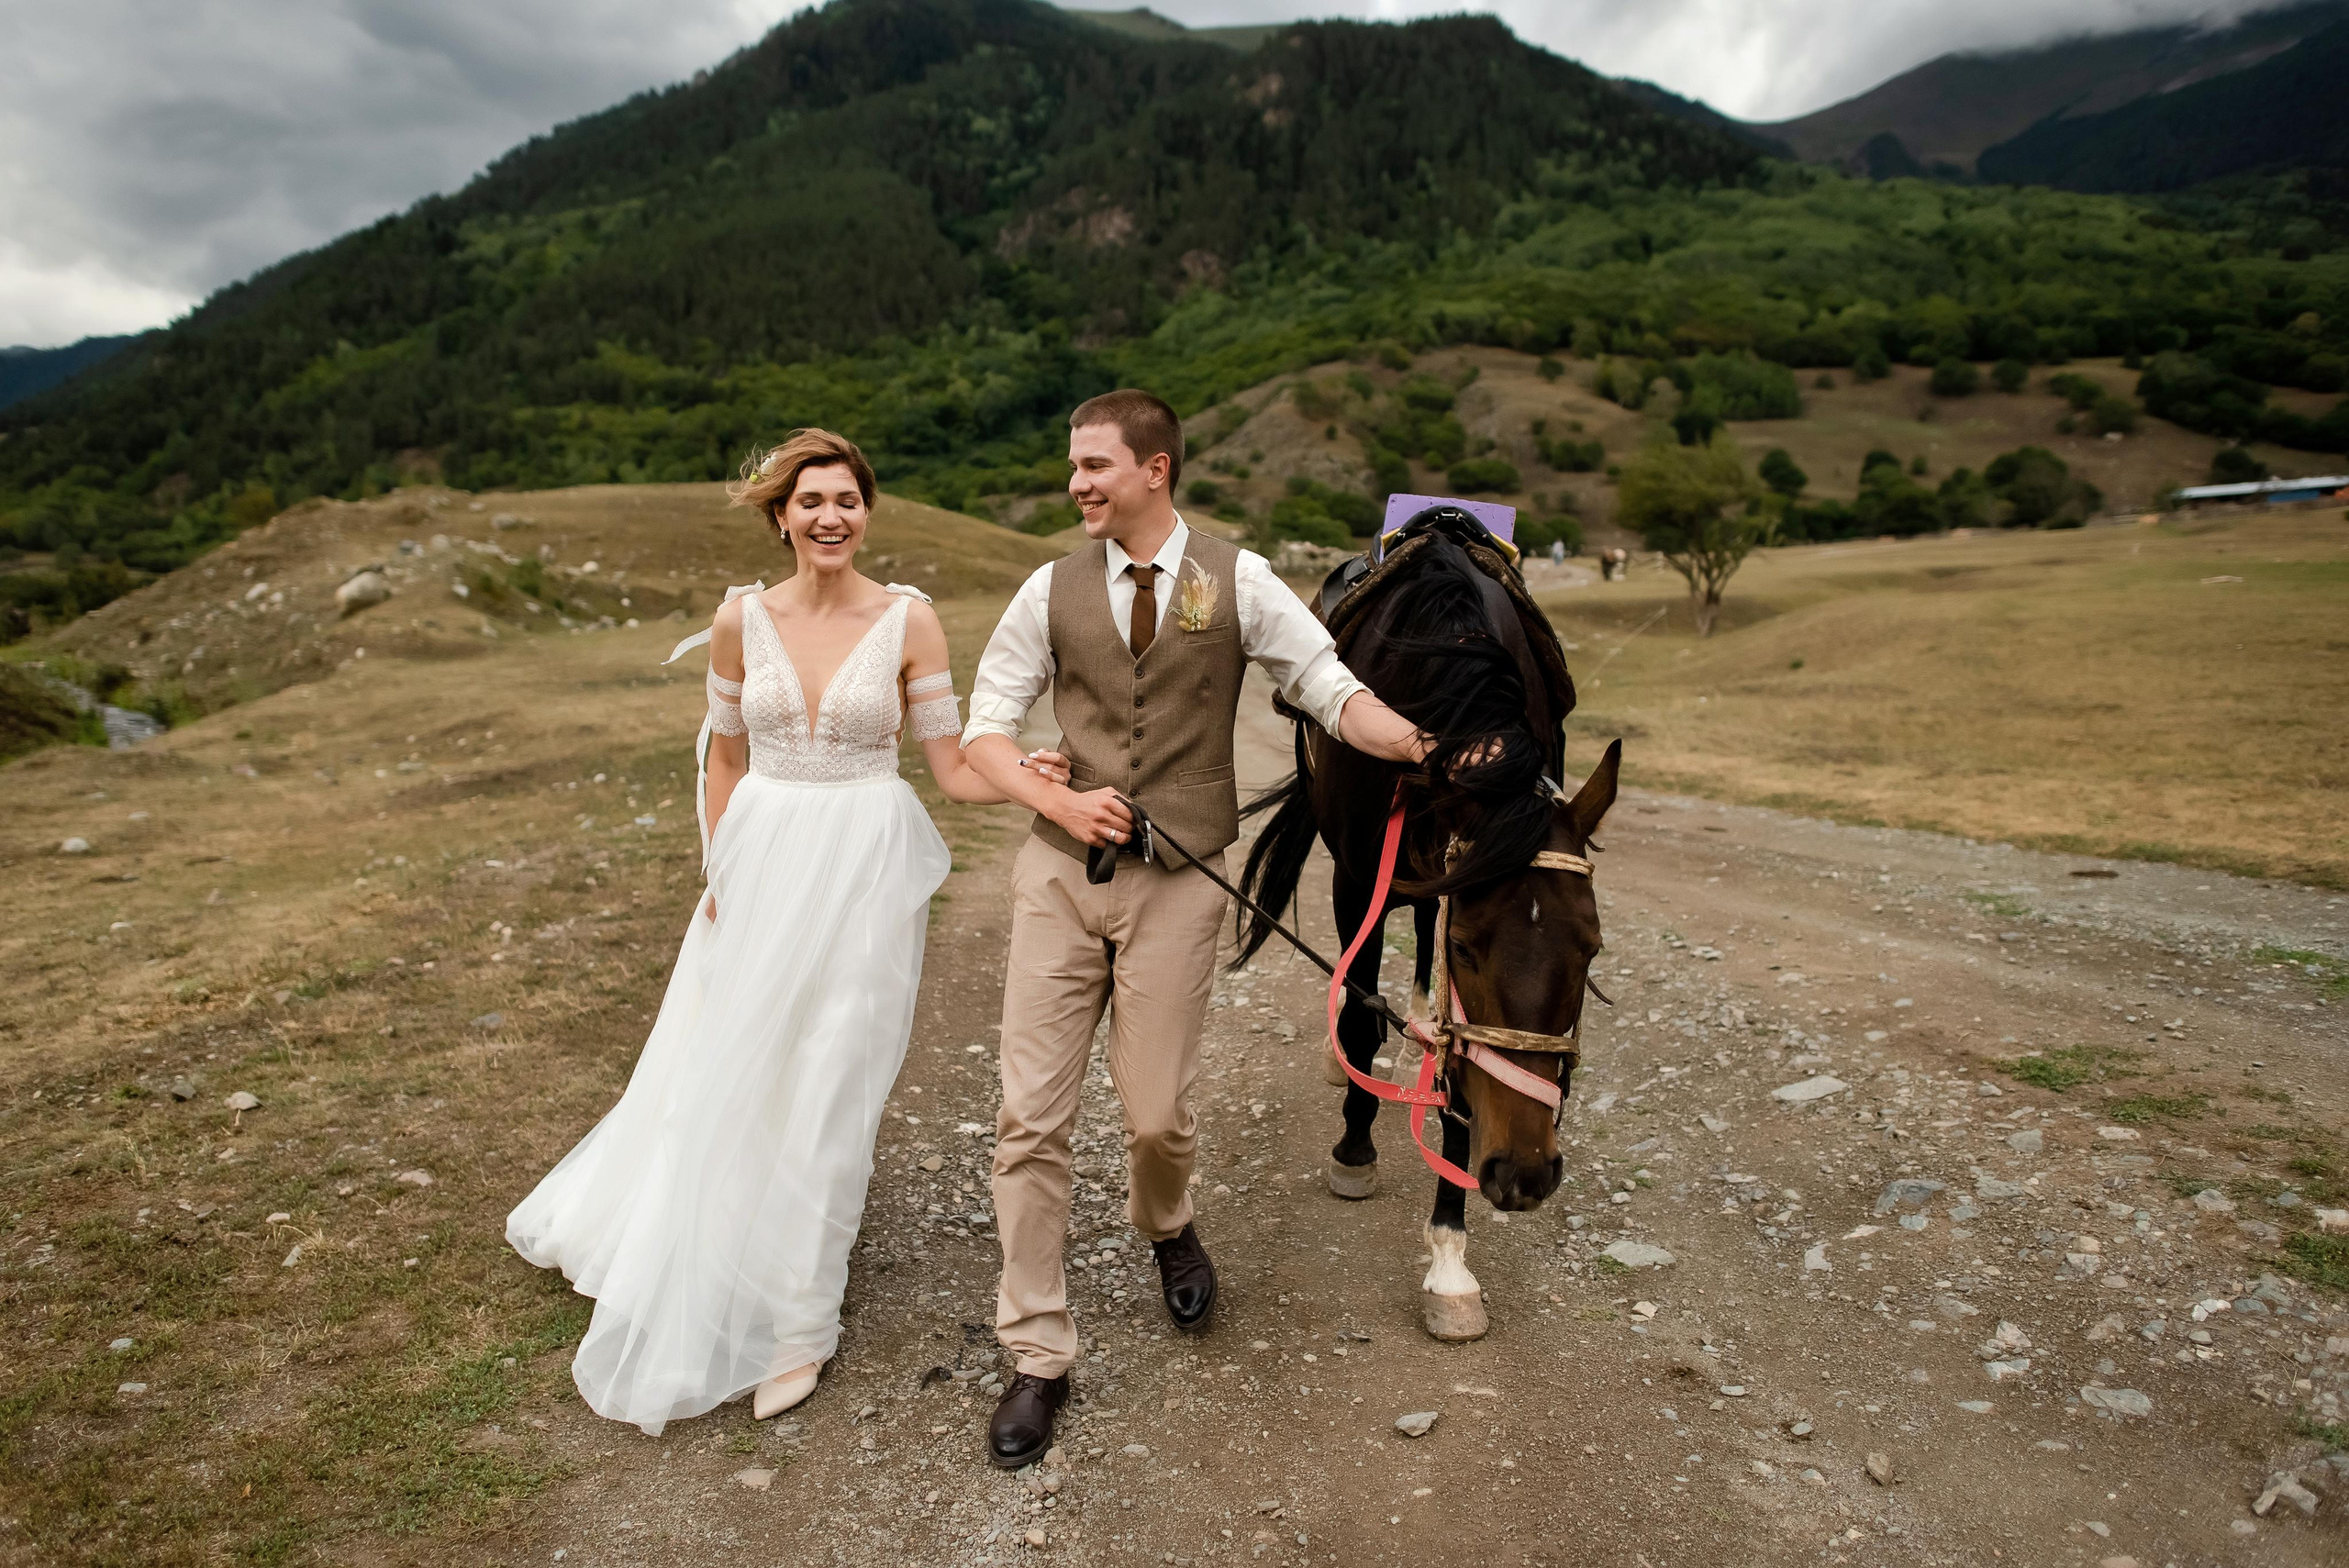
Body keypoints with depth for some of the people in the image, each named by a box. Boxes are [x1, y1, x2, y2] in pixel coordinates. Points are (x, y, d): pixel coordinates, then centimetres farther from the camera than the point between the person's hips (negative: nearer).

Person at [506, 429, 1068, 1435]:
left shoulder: (909, 620, -6)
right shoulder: (743, 618, 1)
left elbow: (953, 770, -5)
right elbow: (725, 759, 9)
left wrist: (1025, 772, -23)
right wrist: (719, 873, 4)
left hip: (865, 874, -2)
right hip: (761, 866, 3)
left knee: (827, 1094, 5)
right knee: (724, 1078, 14)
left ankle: (798, 1322, 25)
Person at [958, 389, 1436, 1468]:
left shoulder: (1237, 580, -1)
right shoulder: (1052, 590, 3)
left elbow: (1331, 689, -2)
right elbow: (985, 728, 5)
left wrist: (1428, 745, -18)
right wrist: (1059, 802, -12)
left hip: (1176, 882, -1)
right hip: (1059, 869, 2)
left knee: (1156, 1112, 5)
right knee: (1031, 1113, 2)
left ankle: (1166, 1227, 44)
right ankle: (1037, 1356, 19)